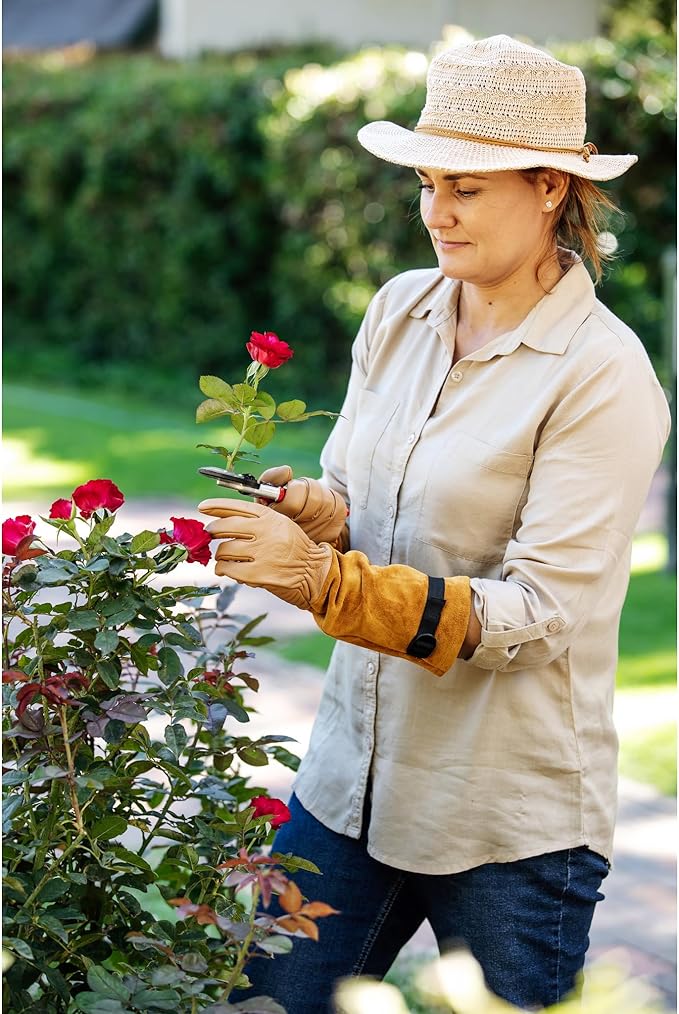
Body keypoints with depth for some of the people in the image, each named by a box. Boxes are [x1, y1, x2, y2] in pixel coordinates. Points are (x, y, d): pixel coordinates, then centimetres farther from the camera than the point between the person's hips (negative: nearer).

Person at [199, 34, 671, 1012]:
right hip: (356, 770, 6)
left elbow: (538, 612, -20)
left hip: (511, 819, -5)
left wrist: (325, 579, -28)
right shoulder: (400, 310, 3)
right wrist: (315, 511, -13)